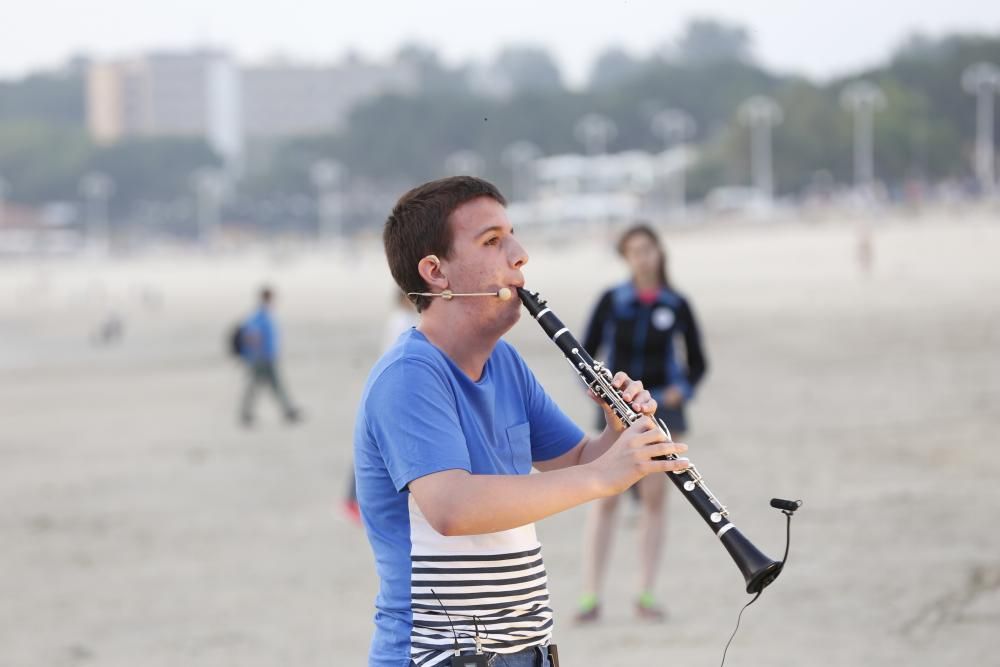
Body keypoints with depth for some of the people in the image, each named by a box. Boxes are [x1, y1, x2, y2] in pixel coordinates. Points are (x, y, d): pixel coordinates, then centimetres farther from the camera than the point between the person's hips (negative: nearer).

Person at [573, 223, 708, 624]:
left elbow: (697, 361, 10)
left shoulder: (676, 306, 1)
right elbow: (586, 351, 4)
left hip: (661, 406, 1)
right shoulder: (612, 302, -1)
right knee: (604, 498, -5)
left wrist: (683, 389, -8)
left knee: (654, 499, 3)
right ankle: (591, 597, -2)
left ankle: (645, 596, 10)